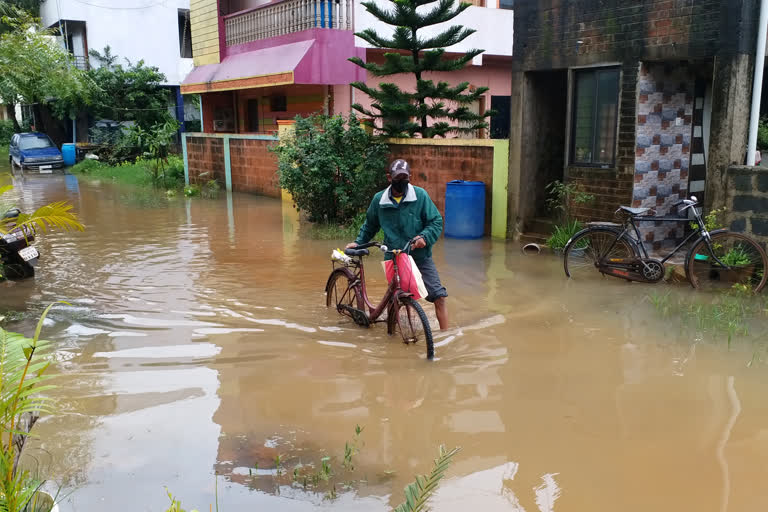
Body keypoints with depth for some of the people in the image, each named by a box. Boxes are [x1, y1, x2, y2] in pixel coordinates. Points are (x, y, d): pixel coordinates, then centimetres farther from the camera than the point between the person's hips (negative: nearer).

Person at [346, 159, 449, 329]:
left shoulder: (420, 195, -5)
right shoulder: (379, 200, 3)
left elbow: (436, 221, -3)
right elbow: (370, 225, 20)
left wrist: (425, 237, -19)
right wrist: (358, 242, 12)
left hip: (421, 256, -2)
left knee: (438, 296, -10)